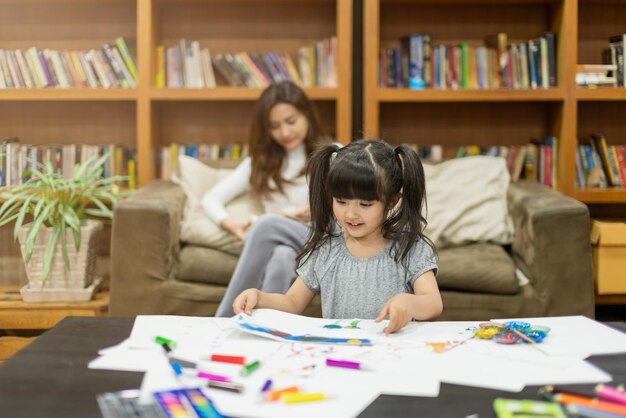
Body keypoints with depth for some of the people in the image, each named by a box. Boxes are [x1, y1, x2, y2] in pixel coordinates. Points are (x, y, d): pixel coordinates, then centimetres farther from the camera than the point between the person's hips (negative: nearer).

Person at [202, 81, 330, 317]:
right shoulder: (260, 162, 20)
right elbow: (211, 198, 14)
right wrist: (232, 226, -7)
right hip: (279, 247, 2)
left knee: (269, 224, -33)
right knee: (282, 257, -37)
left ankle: (224, 321, -33)